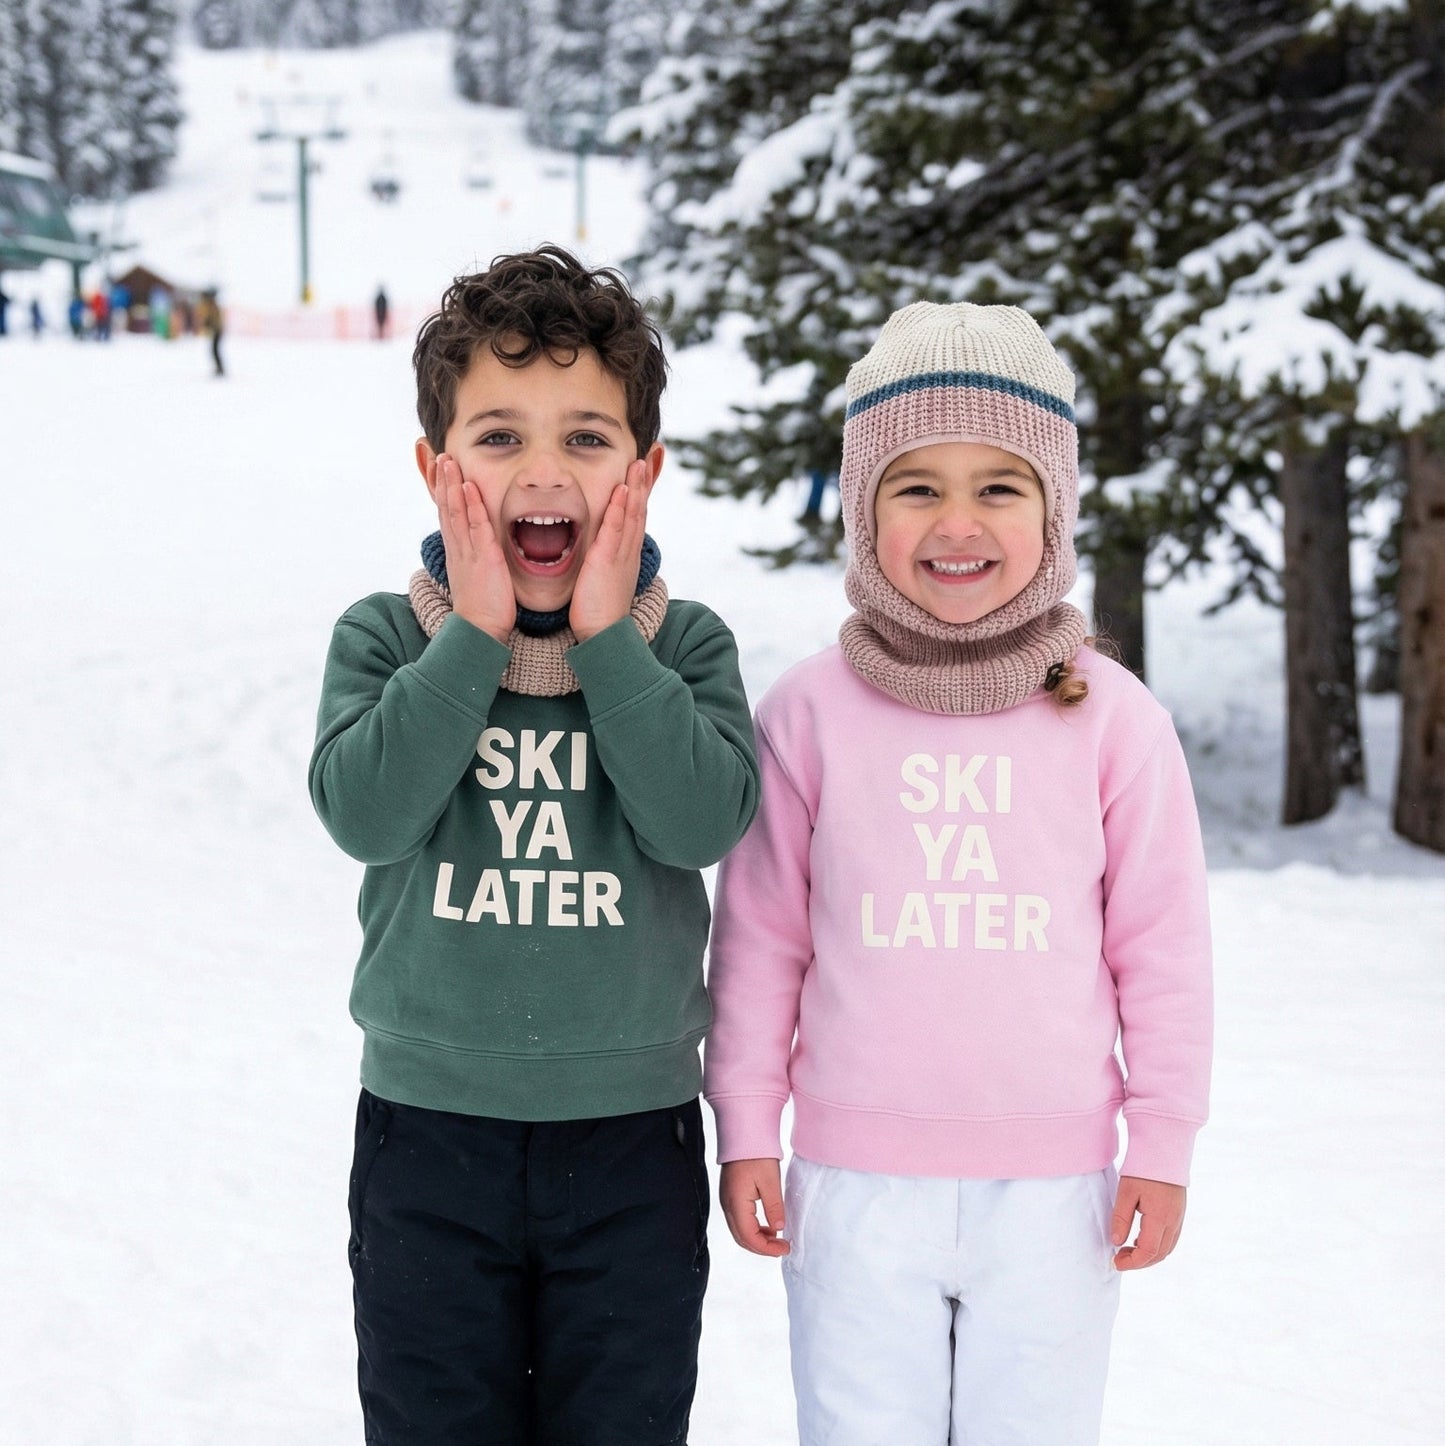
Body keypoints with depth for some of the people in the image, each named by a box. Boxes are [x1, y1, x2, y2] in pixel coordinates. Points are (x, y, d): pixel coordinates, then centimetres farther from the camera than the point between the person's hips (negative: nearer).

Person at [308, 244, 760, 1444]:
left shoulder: (685, 645, -2)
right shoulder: (386, 638, -2)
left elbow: (705, 818, -18)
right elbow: (365, 811, -19)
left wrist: (605, 637, -18)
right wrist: (475, 636, -18)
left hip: (630, 1137, 0)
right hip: (429, 1130, 0)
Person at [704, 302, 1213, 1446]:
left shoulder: (1113, 718, -3)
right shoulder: (812, 712, -2)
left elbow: (1163, 944, 3)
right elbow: (760, 934, 4)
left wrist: (1163, 1146, 3)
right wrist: (746, 1128, 5)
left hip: (1052, 1186, 0)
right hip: (856, 1181, 0)